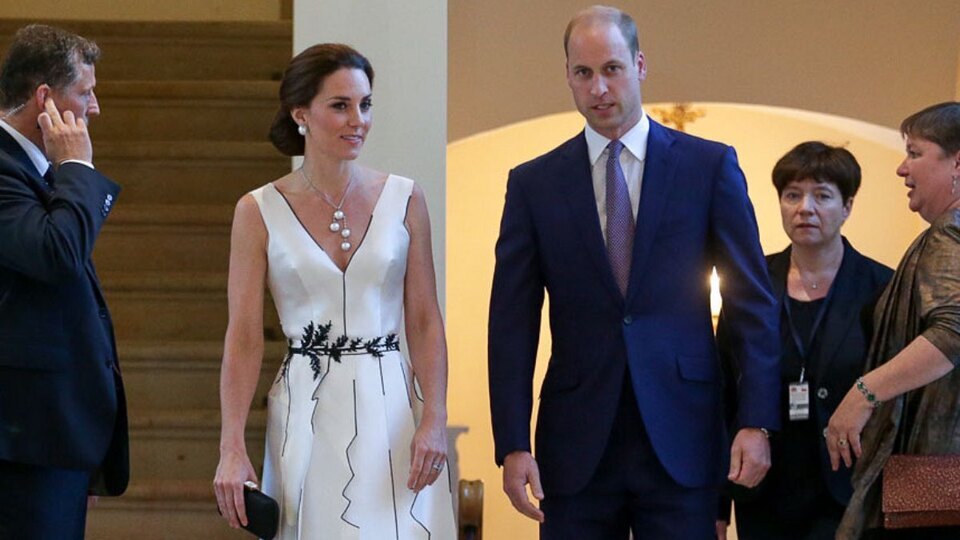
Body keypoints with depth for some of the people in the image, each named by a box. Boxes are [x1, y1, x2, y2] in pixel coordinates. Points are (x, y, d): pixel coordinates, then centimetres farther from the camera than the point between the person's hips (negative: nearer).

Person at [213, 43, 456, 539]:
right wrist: (231, 450, -10)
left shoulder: (405, 201, 3)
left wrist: (434, 421, -8)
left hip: (390, 411, 1)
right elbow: (243, 338, -2)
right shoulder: (259, 212, 0)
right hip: (306, 418, -1)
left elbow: (426, 323, 4)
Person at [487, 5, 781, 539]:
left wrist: (756, 421, -6)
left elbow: (753, 303, 3)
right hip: (576, 444, 1)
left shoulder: (710, 166, 4)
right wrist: (512, 445, -4)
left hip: (680, 439, -1)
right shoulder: (533, 184, 6)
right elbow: (512, 326, 4)